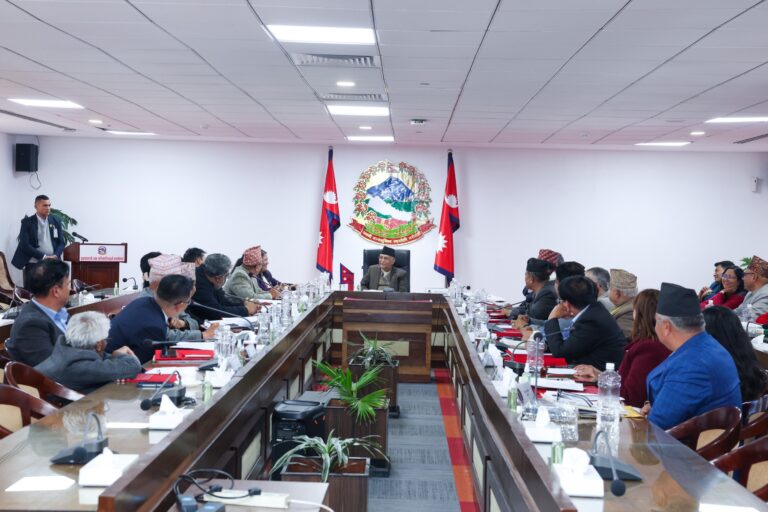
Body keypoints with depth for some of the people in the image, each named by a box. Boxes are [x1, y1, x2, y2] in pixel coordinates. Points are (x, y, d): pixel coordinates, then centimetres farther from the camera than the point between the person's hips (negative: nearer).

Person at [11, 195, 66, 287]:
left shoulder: (56, 222, 10)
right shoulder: (27, 222, -1)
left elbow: (61, 242, 9)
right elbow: (24, 245, -9)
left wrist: (55, 256, -11)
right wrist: (43, 257, -17)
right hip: (33, 264, -3)